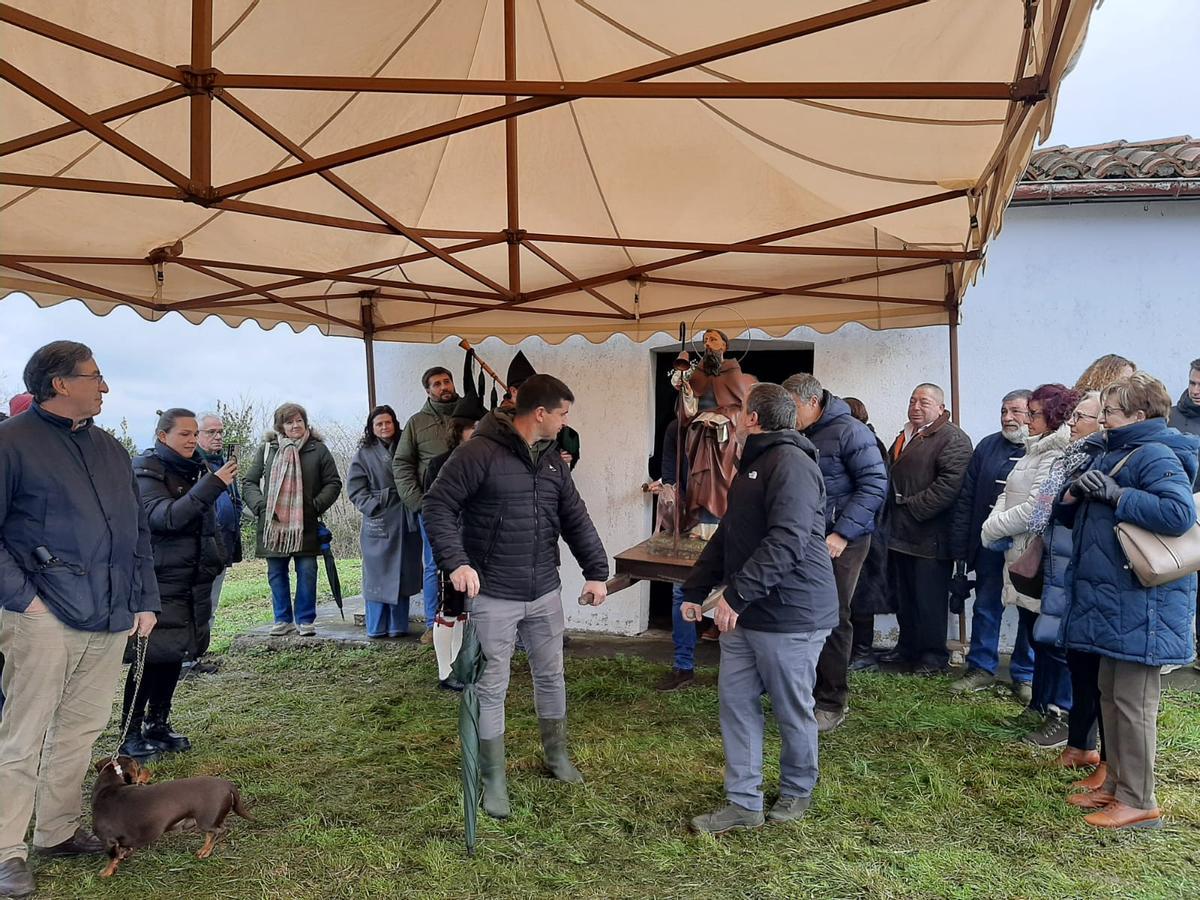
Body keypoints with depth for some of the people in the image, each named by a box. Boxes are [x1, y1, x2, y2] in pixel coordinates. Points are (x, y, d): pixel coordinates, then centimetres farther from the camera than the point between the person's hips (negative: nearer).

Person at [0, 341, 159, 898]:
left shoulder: (109, 449, 16)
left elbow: (138, 531, 19)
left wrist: (145, 600, 13)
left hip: (111, 620, 6)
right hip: (45, 617, -6)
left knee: (80, 730, 14)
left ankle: (58, 831, 27)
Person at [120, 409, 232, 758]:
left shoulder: (197, 468, 9)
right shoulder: (146, 470, -10)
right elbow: (163, 516, -27)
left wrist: (216, 560, 12)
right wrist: (212, 484, -33)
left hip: (193, 580, 7)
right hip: (158, 581, -6)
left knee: (175, 655, 12)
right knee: (150, 657, -5)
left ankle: (158, 726, 24)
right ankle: (131, 733, 7)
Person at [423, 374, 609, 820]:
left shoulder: (552, 458, 7)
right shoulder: (479, 452, -16)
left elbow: (575, 519, 11)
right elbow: (438, 506, -16)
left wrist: (596, 571, 6)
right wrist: (456, 561, -27)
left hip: (545, 592, 7)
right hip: (493, 596, -6)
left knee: (551, 675, 19)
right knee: (492, 688, 5)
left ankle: (556, 755, 40)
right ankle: (493, 779, 21)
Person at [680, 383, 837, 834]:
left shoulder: (791, 463, -16)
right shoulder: (754, 464, 17)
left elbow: (786, 541, -27)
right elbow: (728, 535, 21)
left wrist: (736, 593, -27)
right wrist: (696, 589, 17)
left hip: (790, 613, -9)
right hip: (745, 612, 9)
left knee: (793, 710, 8)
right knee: (735, 701, 8)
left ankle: (797, 792, 30)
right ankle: (743, 803, 18)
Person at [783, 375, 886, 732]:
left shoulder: (849, 432, -11)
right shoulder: (797, 436, 10)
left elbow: (875, 486, -15)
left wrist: (842, 534, -20)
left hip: (841, 542, -6)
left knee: (832, 619, 0)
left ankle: (832, 702, 12)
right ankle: (810, 689, 22)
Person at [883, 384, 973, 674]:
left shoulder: (953, 439, -10)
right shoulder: (904, 436, 20)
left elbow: (950, 483, -21)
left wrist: (912, 508, -19)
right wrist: (891, 512, 16)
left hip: (929, 536, -9)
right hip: (900, 533, 9)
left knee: (929, 600, -1)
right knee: (903, 596, 16)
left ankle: (933, 655, 11)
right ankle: (907, 647, 29)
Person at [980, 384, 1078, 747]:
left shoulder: (1057, 456, -18)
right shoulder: (1037, 451, 15)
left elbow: (1036, 508, -24)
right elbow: (1008, 495, 14)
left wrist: (993, 528, -11)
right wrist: (995, 522, -5)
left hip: (1045, 562, -10)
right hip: (1024, 557, 10)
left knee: (1052, 640, 0)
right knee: (1035, 635, 19)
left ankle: (1062, 716, 12)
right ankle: (1041, 705, 32)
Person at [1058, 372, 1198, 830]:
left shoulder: (1155, 456, -14)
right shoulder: (1111, 455, 14)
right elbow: (1073, 516, 19)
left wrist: (1115, 495, -24)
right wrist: (1075, 495, -3)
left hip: (1141, 604, -10)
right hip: (1113, 599, 10)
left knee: (1133, 702, -1)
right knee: (1111, 695, 17)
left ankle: (1139, 802, 10)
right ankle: (1116, 783, 30)